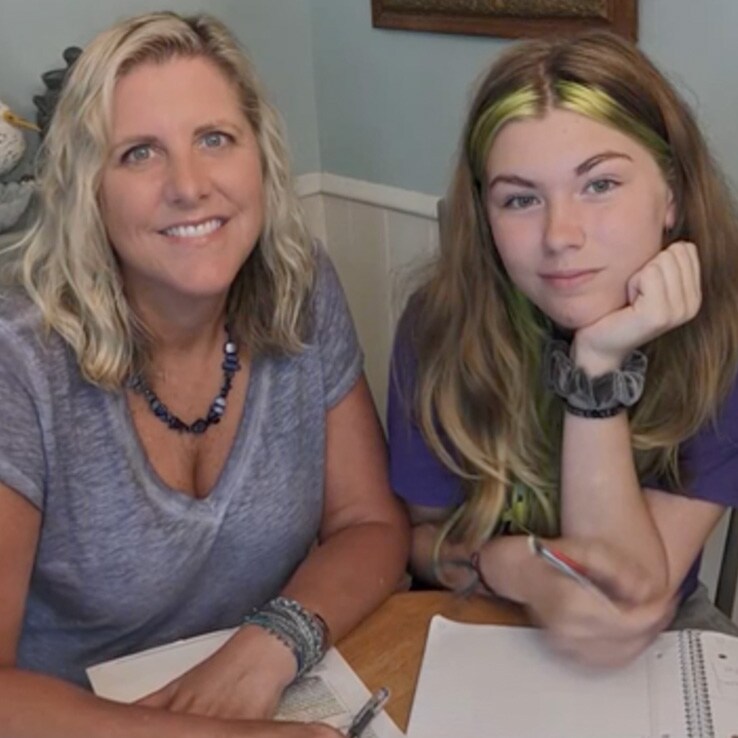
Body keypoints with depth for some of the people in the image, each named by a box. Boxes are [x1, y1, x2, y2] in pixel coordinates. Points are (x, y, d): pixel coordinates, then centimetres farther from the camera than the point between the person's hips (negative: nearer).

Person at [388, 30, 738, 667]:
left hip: (661, 643, 0)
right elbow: (422, 533, -4)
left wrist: (601, 365, -30)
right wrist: (509, 567, -24)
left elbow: (628, 596, -21)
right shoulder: (445, 322, -16)